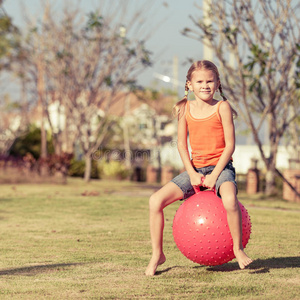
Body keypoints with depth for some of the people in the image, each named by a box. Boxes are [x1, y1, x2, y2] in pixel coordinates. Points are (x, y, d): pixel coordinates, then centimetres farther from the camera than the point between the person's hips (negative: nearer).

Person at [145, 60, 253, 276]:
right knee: (156, 201, -12)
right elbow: (182, 144, 7)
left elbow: (230, 145, -8)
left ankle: (238, 247, -16)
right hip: (196, 168, 4)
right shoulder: (186, 109, 5)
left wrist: (214, 175, -15)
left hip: (221, 167, -4)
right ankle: (157, 254, 3)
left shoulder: (222, 107, -5)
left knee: (229, 199, -38)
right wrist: (192, 174, -6)